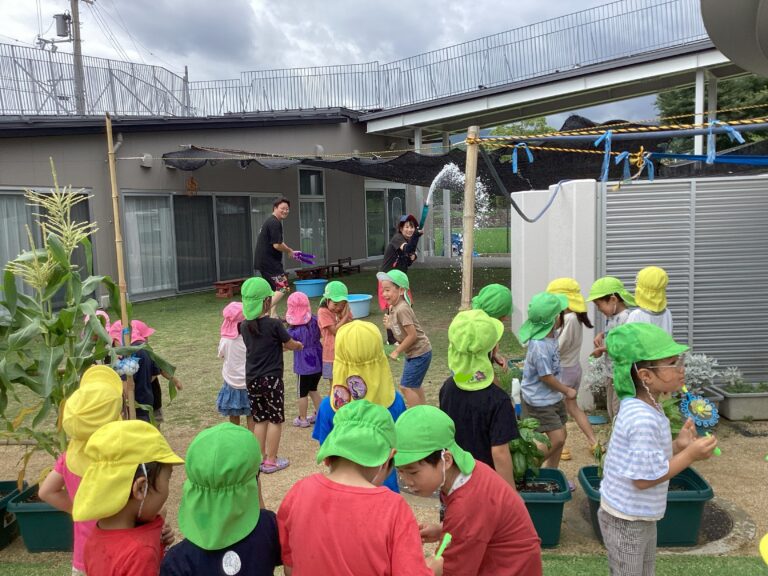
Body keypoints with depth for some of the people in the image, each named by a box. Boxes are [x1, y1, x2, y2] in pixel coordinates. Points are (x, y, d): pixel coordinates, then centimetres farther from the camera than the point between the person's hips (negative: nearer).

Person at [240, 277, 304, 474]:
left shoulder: (245, 326, 1)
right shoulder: (274, 324, -15)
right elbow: (291, 344, -2)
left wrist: (280, 344, 16)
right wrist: (299, 345, 19)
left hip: (252, 380, 6)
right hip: (271, 379, -6)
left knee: (260, 420, 16)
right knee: (275, 420, 7)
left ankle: (259, 458, 23)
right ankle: (271, 461, 13)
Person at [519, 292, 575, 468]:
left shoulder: (550, 333, -5)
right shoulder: (540, 346, -32)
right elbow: (546, 377, -21)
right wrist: (567, 391, -8)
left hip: (553, 397, 9)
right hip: (539, 401, -9)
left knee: (561, 434, 17)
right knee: (556, 439, -8)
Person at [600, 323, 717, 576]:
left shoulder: (645, 408, 0)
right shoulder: (643, 419, -31)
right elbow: (643, 478, -27)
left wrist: (677, 446, -5)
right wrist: (690, 455, -21)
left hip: (641, 516, 9)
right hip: (626, 519, -9)